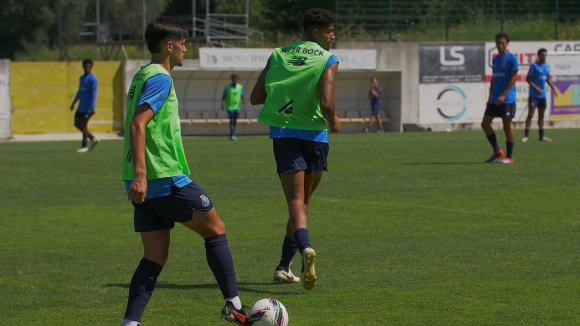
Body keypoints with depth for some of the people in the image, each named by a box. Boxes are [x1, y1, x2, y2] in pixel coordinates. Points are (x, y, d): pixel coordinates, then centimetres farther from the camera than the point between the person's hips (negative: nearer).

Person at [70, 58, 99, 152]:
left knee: (84, 124, -7)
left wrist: (92, 107, -21)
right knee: (77, 123, 9)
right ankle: (93, 138, 18)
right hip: (81, 106, 9)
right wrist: (73, 103, 25)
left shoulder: (93, 79, -12)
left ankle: (84, 146, 3)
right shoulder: (81, 78, 15)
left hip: (87, 107, -9)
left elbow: (94, 93, -16)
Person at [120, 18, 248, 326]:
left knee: (155, 256, 7)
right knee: (215, 229, 5)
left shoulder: (142, 75, 19)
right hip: (166, 178, -9)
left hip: (144, 183, 9)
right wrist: (140, 174, -28)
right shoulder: (160, 78, -11)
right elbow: (137, 124, -22)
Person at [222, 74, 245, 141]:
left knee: (235, 121, 7)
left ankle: (232, 135, 17)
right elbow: (223, 97, 0)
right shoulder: (227, 87, -4)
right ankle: (232, 135, -15)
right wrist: (222, 105, -12)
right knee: (232, 120, -12)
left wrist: (243, 100, -18)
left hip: (237, 107, 3)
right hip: (230, 107, -3)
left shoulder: (240, 87, 3)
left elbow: (242, 96, 4)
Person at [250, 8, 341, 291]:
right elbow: (326, 103, -16)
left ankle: (305, 247, -35)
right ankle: (284, 266, 17)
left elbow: (255, 98, 8)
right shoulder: (327, 61, -3)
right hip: (313, 133, -2)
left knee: (296, 201, -6)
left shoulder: (278, 55, 9)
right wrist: (333, 122, 5)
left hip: (282, 132, 2)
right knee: (303, 201, 15)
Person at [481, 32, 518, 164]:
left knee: (507, 125, -4)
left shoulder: (512, 58, -7)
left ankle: (509, 157, 4)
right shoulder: (495, 59, 15)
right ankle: (497, 151, 15)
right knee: (485, 123, 2)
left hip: (507, 99, -7)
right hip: (494, 99, 7)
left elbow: (513, 78, -12)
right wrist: (490, 97, 15)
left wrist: (503, 95, -19)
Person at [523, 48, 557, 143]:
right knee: (530, 114, -9)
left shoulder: (547, 66, 10)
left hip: (542, 95, 6)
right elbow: (528, 79, -10)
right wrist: (536, 88, -17)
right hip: (534, 95, -6)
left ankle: (542, 136, 18)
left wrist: (553, 88, 14)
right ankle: (526, 135, -7)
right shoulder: (534, 65, -9)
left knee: (541, 116, 11)